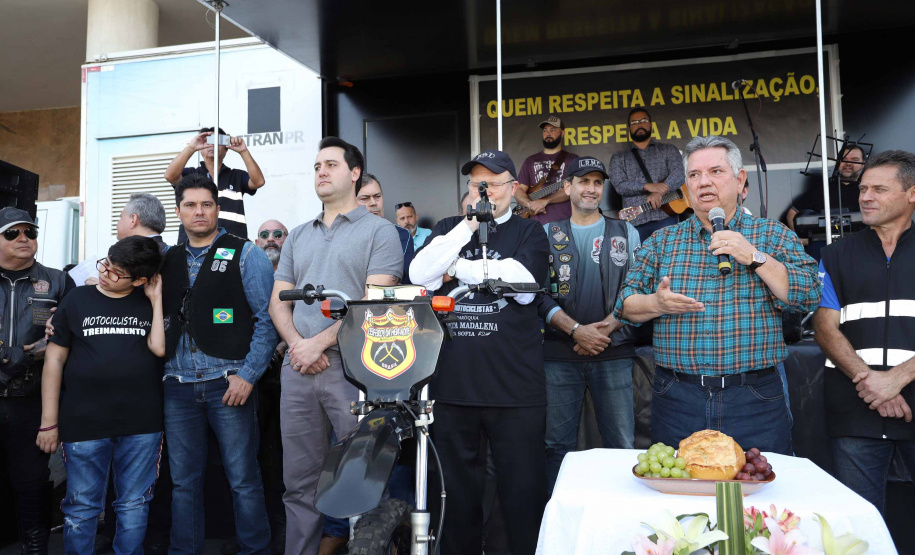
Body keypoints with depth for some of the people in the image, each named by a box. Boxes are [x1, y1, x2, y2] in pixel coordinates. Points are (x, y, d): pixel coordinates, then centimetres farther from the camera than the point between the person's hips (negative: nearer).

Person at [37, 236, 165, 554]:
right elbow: (54, 360, 3)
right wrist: (49, 422, 1)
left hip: (141, 424, 0)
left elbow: (159, 348, -11)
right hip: (84, 423, 0)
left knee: (134, 507, 11)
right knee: (81, 510, 9)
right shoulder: (77, 300, 3)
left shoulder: (150, 303, 4)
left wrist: (156, 299, -9)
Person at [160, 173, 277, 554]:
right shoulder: (167, 261, 14)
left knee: (243, 478, 2)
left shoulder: (246, 256, 0)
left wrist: (248, 374, -12)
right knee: (184, 480, 13)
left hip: (228, 383, -4)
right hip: (177, 386, 4)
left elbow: (267, 319, -5)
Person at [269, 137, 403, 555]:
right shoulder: (297, 237, 19)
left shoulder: (379, 231, 1)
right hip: (298, 368, 5)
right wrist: (297, 345, -5)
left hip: (353, 367, -5)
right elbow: (278, 301, 14)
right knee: (299, 484, 12)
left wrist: (320, 342, -13)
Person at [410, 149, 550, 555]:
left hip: (514, 385, -2)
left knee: (523, 488, 5)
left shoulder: (529, 233, 7)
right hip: (452, 382, 3)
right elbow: (419, 275, -3)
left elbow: (524, 286, -12)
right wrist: (469, 225, -5)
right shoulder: (448, 229, 14)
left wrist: (457, 268, -4)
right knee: (457, 491, 14)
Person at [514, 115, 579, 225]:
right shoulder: (530, 161, 17)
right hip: (538, 223, 2)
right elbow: (519, 190, 11)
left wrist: (545, 201, -17)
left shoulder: (572, 159, 8)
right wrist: (530, 204, -10)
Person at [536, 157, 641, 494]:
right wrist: (576, 330, -12)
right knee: (558, 444, 7)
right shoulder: (548, 235, 9)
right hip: (559, 353, 0)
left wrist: (606, 327, -10)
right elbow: (540, 293, 0)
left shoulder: (626, 234, 11)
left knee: (622, 446, 2)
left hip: (614, 353, 0)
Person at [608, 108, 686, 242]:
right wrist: (648, 186, -15)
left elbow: (679, 174, -1)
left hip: (665, 217, 0)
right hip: (634, 221, 0)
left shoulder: (668, 150, 15)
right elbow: (619, 185, -1)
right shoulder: (618, 158, 16)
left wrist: (660, 192, -19)